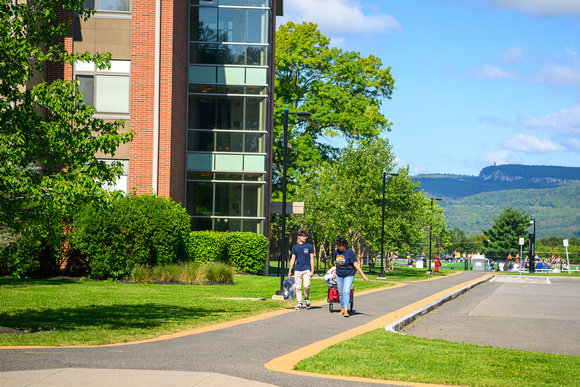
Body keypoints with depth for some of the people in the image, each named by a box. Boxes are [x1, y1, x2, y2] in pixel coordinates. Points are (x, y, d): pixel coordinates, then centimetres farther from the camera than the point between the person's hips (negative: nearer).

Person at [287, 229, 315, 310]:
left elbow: (312, 259, 5)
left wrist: (312, 271, -2)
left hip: (306, 270, -2)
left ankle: (306, 299, 9)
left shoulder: (310, 247, 5)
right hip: (297, 270, 2)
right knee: (298, 287, 1)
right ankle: (299, 303, 10)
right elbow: (292, 259, 13)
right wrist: (289, 271, 9)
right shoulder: (295, 247, 10)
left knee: (306, 286, -16)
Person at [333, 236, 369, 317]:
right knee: (341, 292, 8)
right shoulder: (337, 251, 2)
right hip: (339, 275, 5)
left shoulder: (350, 252, -14)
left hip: (349, 275, -5)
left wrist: (363, 275, -20)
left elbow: (356, 264, -16)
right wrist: (336, 272, 27)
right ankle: (342, 309, 21)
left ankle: (346, 311, -21)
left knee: (346, 292, -16)